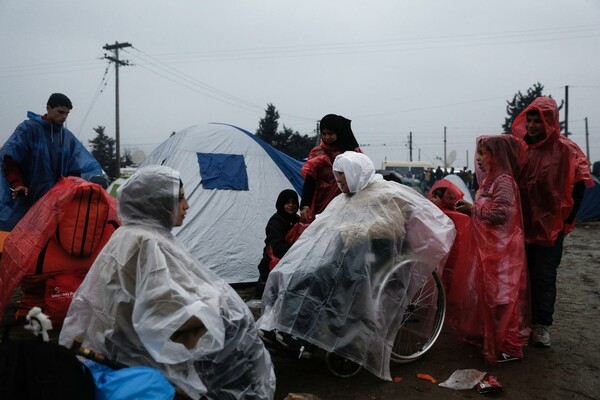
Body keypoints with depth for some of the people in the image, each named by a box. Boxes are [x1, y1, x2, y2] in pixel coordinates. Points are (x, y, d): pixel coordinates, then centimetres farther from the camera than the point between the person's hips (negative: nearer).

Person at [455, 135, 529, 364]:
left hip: (502, 249, -10)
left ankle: (508, 348, 6)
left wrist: (473, 210, -13)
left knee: (500, 294, -4)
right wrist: (471, 209, 6)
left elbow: (500, 213, -24)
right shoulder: (491, 179, 15)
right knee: (487, 291, 17)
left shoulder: (504, 180, -16)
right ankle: (490, 337, 31)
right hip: (489, 247, 10)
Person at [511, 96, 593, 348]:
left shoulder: (565, 150, -6)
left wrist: (567, 219, -7)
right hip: (521, 224, 4)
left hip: (550, 225, -3)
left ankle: (542, 326, 12)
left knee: (544, 277, 2)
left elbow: (579, 185, -5)